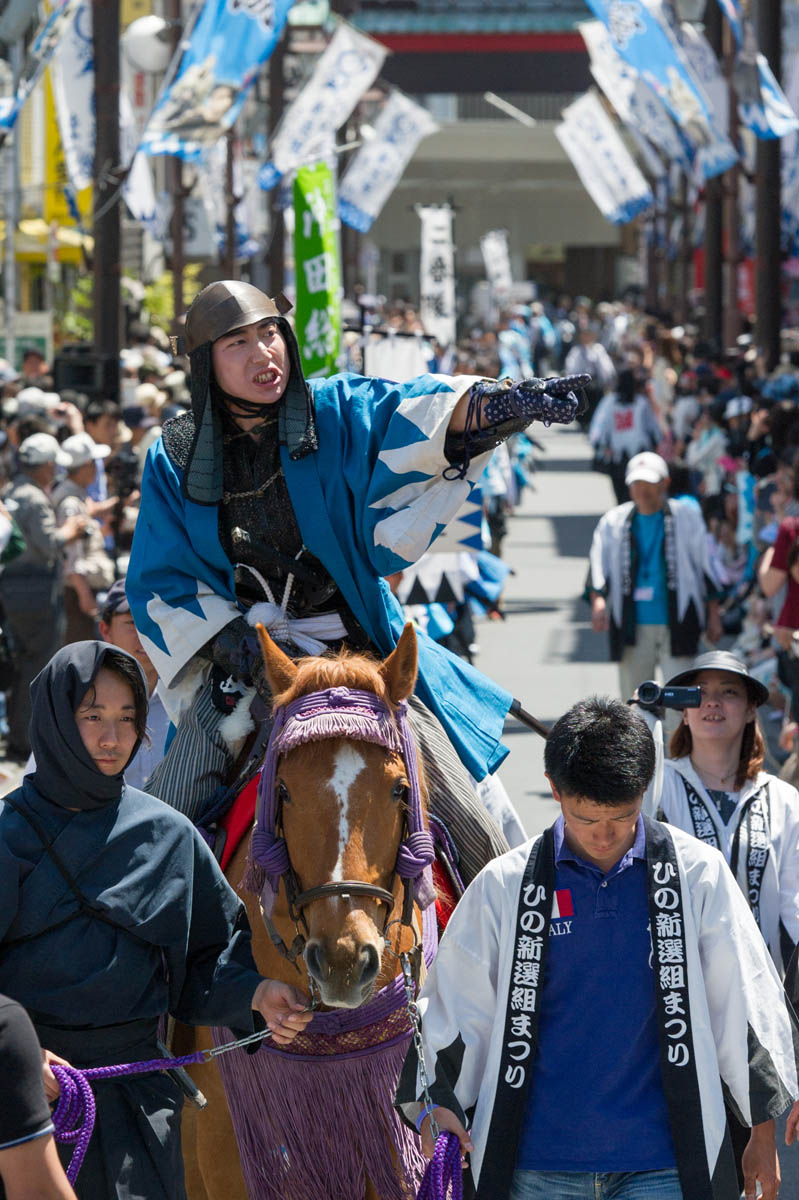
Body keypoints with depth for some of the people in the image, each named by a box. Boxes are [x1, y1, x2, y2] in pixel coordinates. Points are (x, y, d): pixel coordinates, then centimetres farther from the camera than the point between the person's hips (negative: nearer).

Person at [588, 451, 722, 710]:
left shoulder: (686, 518, 4)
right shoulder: (613, 522, 8)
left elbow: (706, 567, 8)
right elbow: (599, 565, 3)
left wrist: (713, 616, 6)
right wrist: (598, 599, -17)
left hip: (676, 626, -2)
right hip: (632, 627, 2)